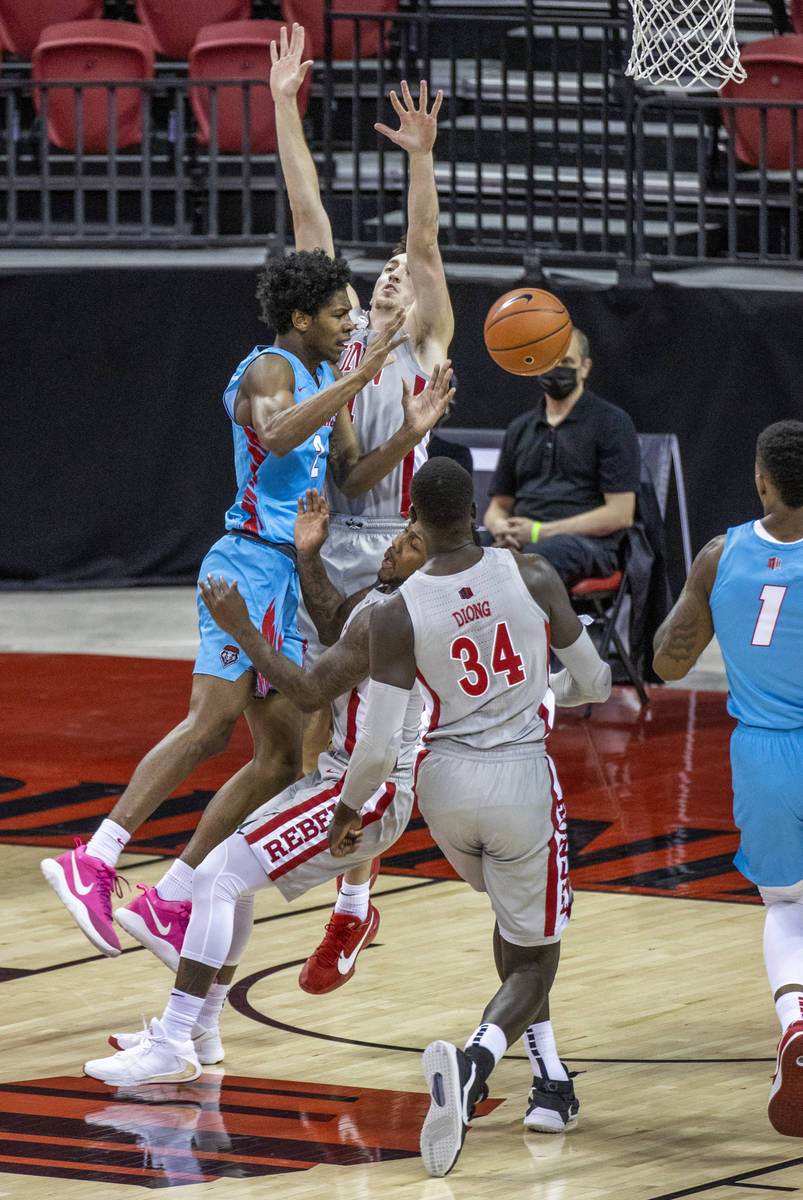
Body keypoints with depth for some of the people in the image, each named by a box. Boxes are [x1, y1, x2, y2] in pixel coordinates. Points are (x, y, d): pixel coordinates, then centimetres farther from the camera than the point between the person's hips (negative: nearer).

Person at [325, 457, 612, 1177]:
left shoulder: (397, 615, -11)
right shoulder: (533, 578, -8)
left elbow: (378, 745, -11)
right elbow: (594, 684, 3)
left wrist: (350, 808, 9)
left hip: (446, 782, 2)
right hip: (523, 780, -2)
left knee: (514, 915, 32)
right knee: (532, 959, 7)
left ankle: (551, 1081, 30)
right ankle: (475, 1061, -25)